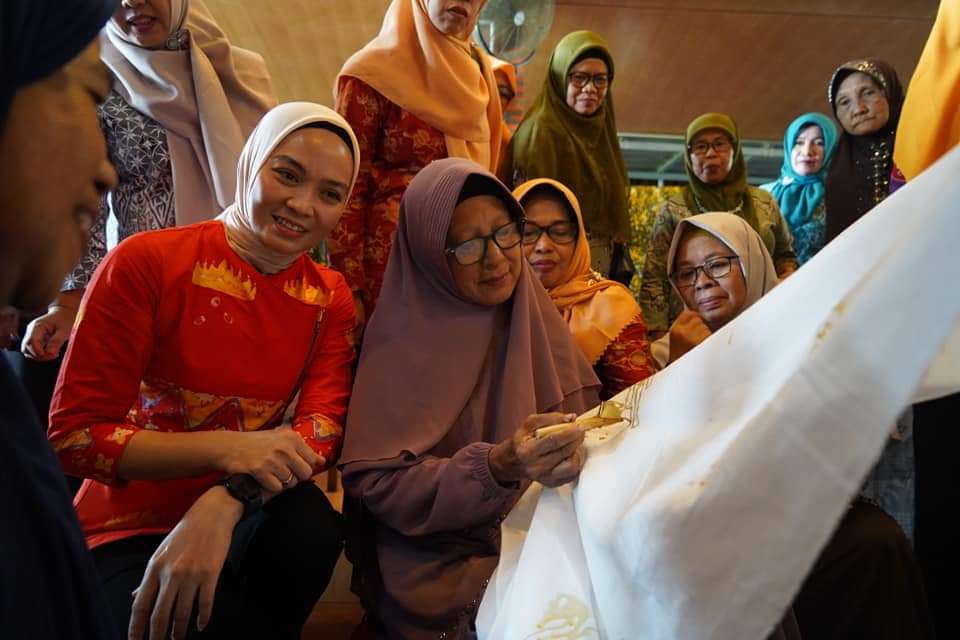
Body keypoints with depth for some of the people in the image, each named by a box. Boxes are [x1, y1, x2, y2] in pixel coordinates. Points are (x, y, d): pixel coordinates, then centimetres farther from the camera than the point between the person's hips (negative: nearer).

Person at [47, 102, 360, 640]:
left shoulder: (330, 298, -2)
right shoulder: (147, 263, -15)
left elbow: (323, 430, -13)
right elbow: (73, 435, -15)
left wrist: (224, 503, -33)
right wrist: (226, 449, -29)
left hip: (248, 518, 4)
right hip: (129, 530, -4)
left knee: (310, 524, -29)